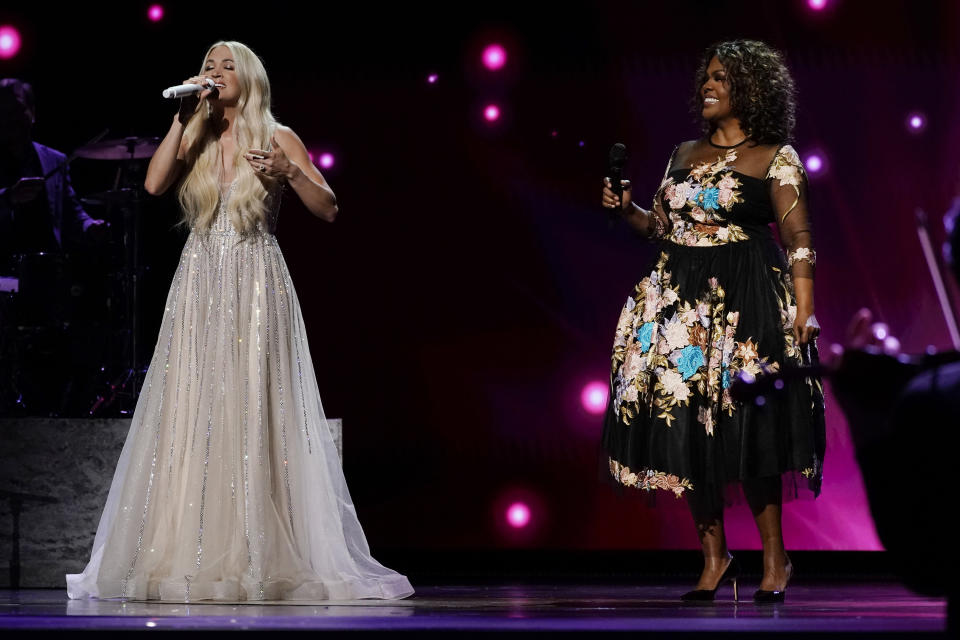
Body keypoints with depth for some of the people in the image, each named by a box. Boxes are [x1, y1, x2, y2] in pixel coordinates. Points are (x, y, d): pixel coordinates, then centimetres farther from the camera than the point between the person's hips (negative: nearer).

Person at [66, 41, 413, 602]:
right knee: (191, 419, -2)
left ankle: (258, 560, -3)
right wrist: (183, 119, -7)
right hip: (199, 287, 3)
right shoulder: (196, 138, 11)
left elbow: (329, 210, 1)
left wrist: (289, 172, -15)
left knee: (253, 418, -6)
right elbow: (154, 183, -7)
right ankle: (188, 558, 0)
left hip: (256, 287, -3)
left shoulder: (278, 138, 3)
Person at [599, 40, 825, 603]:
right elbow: (663, 226, 20)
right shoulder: (685, 155, 16)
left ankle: (776, 558, 2)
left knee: (745, 426, -9)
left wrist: (804, 310, -15)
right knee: (686, 425, 2)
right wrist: (627, 209, 2)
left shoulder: (775, 158, -1)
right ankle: (715, 557, 11)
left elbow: (798, 237, -7)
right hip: (680, 302, 6)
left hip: (743, 302, -5)